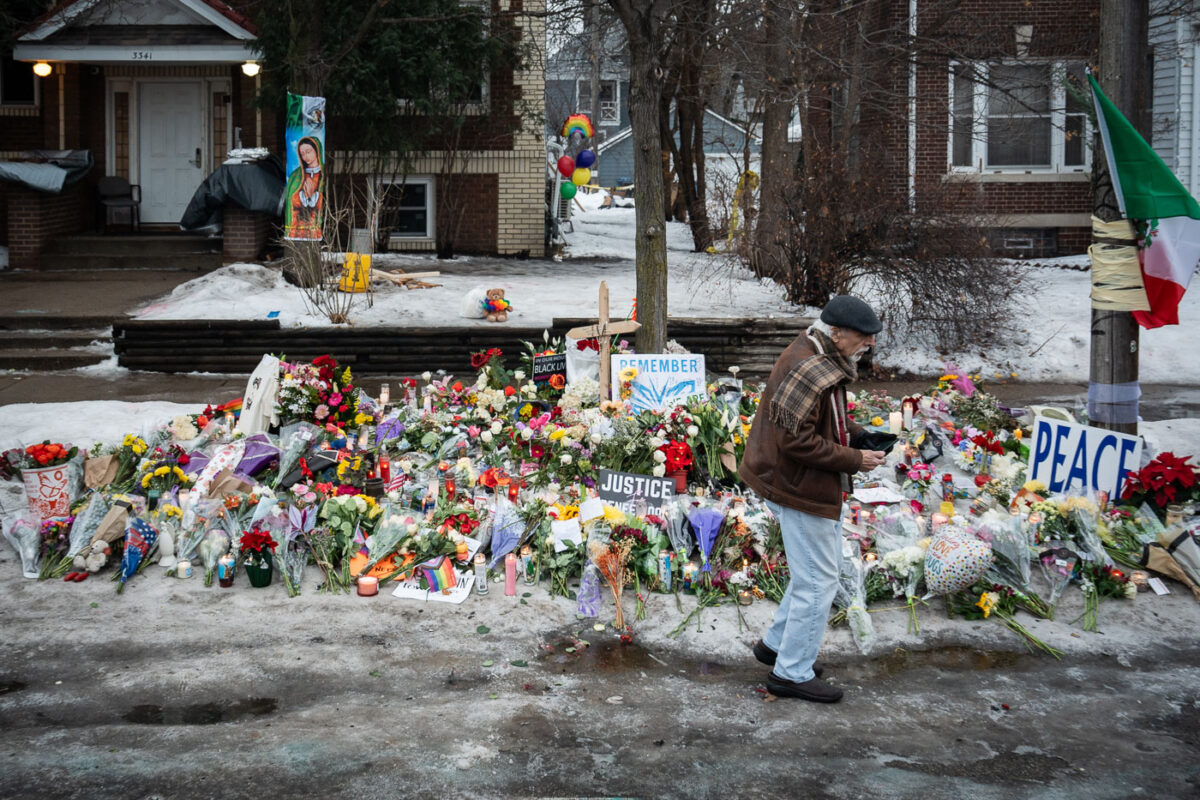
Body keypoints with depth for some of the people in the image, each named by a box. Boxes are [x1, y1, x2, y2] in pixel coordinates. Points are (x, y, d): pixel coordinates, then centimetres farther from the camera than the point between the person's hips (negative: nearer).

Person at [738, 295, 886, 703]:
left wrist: (858, 435, 4)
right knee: (817, 582, 0)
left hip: (812, 486, 11)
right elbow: (798, 440, -28)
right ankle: (792, 673, 12)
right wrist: (854, 460, -22)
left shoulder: (821, 359, 8)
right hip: (800, 489, -11)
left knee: (816, 572, 23)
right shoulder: (808, 371, -26)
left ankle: (777, 644, 36)